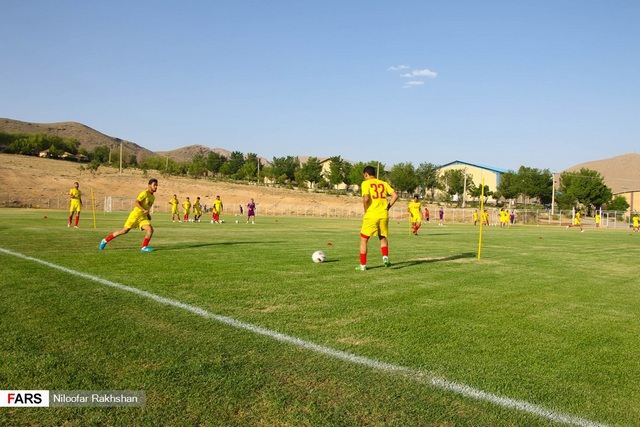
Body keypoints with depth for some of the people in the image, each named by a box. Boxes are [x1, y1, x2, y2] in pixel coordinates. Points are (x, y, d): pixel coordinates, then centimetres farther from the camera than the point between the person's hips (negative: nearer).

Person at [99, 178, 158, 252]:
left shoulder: (153, 197, 16)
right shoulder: (145, 193, -8)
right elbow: (136, 202, -20)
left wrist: (148, 214, 16)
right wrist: (144, 210, -27)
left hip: (143, 217, 7)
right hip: (136, 214, -6)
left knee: (150, 230, -16)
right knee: (124, 230, -1)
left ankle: (144, 247, -9)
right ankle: (105, 240, 14)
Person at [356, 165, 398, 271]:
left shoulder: (366, 183, -1)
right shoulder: (383, 183, 12)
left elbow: (366, 198, -17)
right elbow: (395, 195, 3)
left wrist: (366, 211, -3)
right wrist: (387, 207, 9)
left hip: (371, 216, -4)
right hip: (383, 215, 4)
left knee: (363, 240, 9)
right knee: (383, 238, 24)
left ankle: (363, 265, 10)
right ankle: (385, 257, 2)